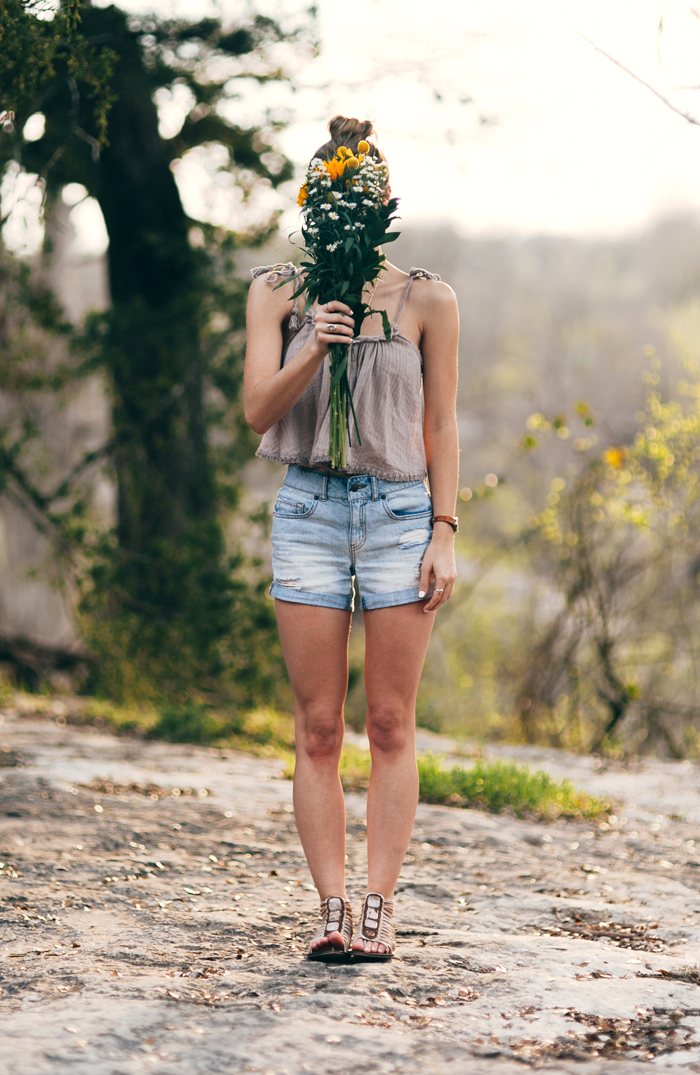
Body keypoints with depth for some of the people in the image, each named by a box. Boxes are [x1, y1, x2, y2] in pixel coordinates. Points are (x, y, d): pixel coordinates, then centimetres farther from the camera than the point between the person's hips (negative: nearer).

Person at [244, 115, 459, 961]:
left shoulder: (425, 301, 3)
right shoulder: (278, 294, 6)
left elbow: (441, 425, 5)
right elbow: (257, 408, -1)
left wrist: (444, 534, -2)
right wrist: (312, 352, -19)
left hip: (399, 511, -1)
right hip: (310, 511, 1)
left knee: (390, 728, -1)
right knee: (318, 730, 0)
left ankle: (379, 908, 1)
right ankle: (331, 911, 3)